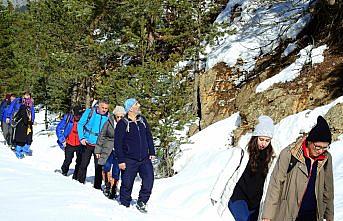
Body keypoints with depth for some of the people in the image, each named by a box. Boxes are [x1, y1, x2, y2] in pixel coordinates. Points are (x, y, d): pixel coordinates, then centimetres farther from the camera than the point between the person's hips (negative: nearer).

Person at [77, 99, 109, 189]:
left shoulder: (108, 117, -4)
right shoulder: (90, 112, -8)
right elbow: (80, 124, -2)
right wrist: (82, 138, -11)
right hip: (87, 143, -1)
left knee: (99, 166, 2)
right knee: (84, 164, 8)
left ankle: (97, 186, 12)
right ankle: (80, 182, 22)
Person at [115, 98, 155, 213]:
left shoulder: (142, 120, 9)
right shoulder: (122, 124, -7)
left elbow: (149, 137, 18)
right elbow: (117, 143, -7)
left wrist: (152, 152, 12)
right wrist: (121, 160, -11)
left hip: (145, 159, 4)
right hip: (129, 160, -4)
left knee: (149, 180, -9)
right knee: (127, 184, 2)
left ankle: (141, 203, 7)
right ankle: (124, 205, 20)